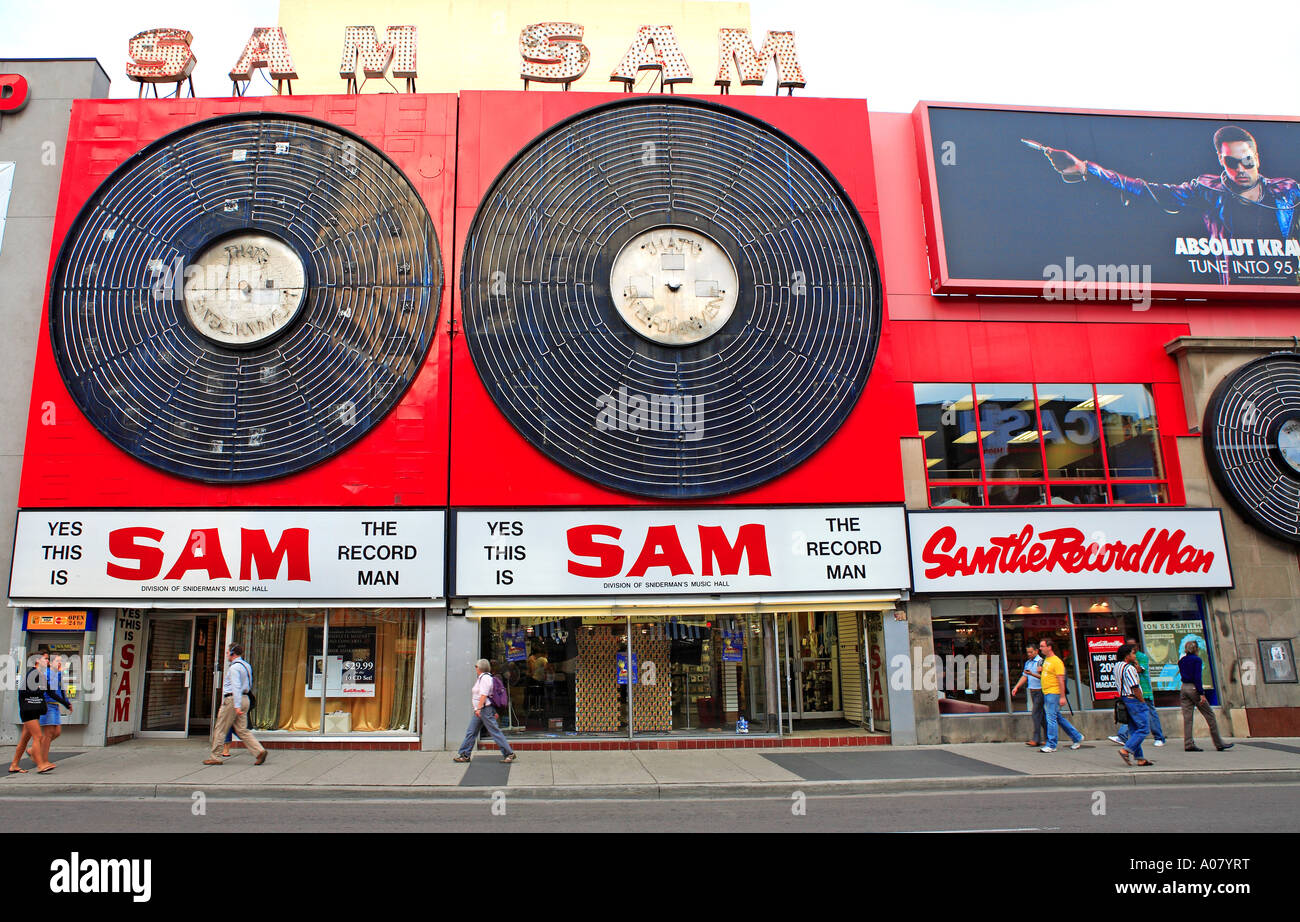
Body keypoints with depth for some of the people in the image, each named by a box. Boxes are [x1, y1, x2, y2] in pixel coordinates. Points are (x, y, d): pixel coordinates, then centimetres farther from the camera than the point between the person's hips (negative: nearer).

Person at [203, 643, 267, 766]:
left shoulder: (234, 668, -13)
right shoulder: (246, 665, 16)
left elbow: (236, 687, -22)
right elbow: (248, 686, 23)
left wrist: (236, 706, -27)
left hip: (232, 699, -9)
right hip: (244, 699, 9)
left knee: (219, 729, 5)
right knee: (242, 730, 6)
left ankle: (215, 757, 11)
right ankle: (259, 751, -6)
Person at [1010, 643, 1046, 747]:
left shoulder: (1040, 661, -9)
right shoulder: (1027, 663, 16)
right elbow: (1024, 677, 18)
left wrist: (1032, 674, -28)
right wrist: (1016, 687, 10)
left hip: (1039, 691, -8)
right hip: (1032, 691, 8)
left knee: (1036, 714, -11)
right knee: (1041, 715, 11)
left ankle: (1037, 739, -9)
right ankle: (1047, 738, 17)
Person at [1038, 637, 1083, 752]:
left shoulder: (1056, 661, -14)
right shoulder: (1046, 660, 13)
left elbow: (1061, 680, -16)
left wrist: (1062, 697, -18)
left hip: (1053, 693, -9)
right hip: (1046, 693, 9)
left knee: (1051, 719, -6)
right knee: (1059, 718, 16)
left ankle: (1051, 746, -1)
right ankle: (1077, 737, 28)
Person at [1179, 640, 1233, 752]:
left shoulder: (1181, 661, 12)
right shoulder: (1197, 660, -7)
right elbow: (1197, 678, -14)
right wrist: (1201, 693, -15)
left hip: (1184, 688, 6)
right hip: (1194, 688, -6)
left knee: (1187, 717, 3)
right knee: (1210, 715, 5)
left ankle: (1188, 744, 0)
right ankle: (1219, 743, 9)